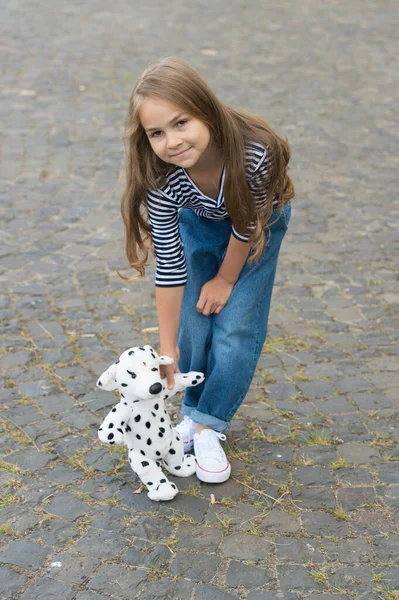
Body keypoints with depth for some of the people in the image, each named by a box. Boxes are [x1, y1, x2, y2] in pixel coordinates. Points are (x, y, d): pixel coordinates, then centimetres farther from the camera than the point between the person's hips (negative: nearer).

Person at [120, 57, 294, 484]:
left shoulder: (255, 153, -42)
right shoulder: (161, 180, -34)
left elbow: (247, 225, -24)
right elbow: (169, 266, -25)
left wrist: (226, 279, -10)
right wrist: (167, 348, -20)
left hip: (257, 226, -1)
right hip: (197, 225, 2)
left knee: (236, 330, -6)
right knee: (192, 324, -2)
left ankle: (207, 425, 9)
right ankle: (196, 413, 22)